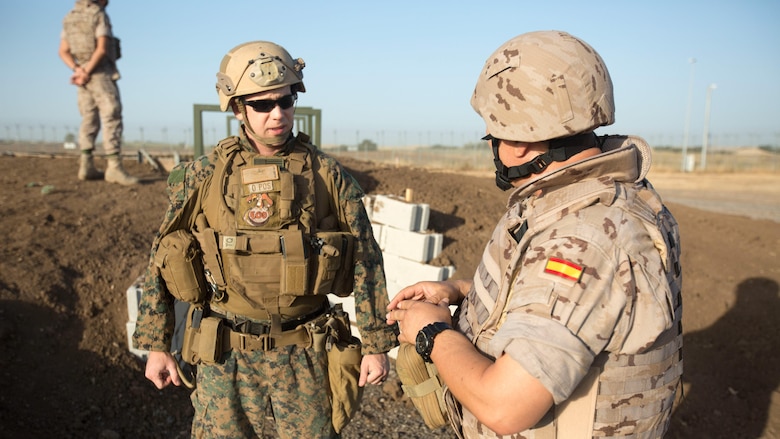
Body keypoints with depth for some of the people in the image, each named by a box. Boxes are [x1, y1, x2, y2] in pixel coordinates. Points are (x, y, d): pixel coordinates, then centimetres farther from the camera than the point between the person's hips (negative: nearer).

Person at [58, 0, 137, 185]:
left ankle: (86, 166, 5)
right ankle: (114, 167, -20)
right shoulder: (100, 16, -8)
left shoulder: (70, 18, 15)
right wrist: (87, 72, -16)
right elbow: (102, 48, -20)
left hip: (83, 77, 8)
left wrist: (78, 70, -8)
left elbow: (63, 52, 6)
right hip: (102, 74, -7)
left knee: (90, 120, 10)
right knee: (112, 119, -11)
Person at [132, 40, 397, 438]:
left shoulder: (328, 174, -5)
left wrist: (376, 344, -1)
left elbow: (366, 262, -1)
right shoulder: (203, 175, -5)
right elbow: (162, 262, 3)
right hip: (226, 351, 0)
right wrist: (155, 345, 4)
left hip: (305, 350, 0)